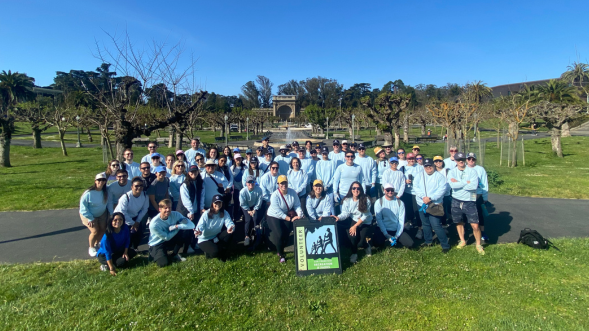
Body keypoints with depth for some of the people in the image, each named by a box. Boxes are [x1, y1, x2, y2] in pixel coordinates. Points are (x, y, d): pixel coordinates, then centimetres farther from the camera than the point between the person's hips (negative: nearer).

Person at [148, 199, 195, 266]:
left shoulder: (175, 215, -18)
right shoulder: (154, 224, -28)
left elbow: (192, 225, -24)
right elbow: (166, 237, -19)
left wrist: (177, 226, -34)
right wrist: (180, 226, -17)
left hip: (170, 240, 4)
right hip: (157, 245, -4)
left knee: (188, 231, -19)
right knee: (163, 263, -28)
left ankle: (174, 254, 1)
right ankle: (153, 254, 10)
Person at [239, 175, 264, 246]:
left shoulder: (259, 190, -28)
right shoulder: (243, 191, -28)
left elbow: (259, 201, -15)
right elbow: (243, 204, -14)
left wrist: (254, 210, -13)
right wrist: (248, 211, -11)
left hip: (255, 206, 1)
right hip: (246, 207, 0)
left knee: (256, 218, -17)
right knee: (248, 219, -16)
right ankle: (247, 236, 2)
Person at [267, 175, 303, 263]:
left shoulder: (292, 192, -9)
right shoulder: (275, 195, -22)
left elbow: (297, 205, -6)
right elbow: (277, 212, -26)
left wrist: (299, 215, -24)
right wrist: (289, 219, -30)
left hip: (286, 215, 4)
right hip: (274, 216, -4)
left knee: (287, 233, -10)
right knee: (279, 234, -20)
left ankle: (280, 250, 22)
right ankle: (281, 255, 4)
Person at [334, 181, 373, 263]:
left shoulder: (366, 200, -15)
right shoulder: (347, 200, -9)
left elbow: (365, 216, -14)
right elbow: (345, 213, -12)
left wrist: (355, 226, -20)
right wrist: (338, 217, -35)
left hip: (365, 223, -1)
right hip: (353, 221, 2)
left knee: (360, 243, -16)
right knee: (352, 235, -28)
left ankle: (366, 246, 24)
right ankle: (354, 253, 0)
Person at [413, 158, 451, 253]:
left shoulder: (439, 176, -1)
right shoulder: (420, 176, 10)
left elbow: (442, 189, -12)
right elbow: (415, 187, -2)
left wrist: (430, 198, -20)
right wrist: (423, 197, -17)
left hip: (434, 204, -5)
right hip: (422, 204, 5)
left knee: (436, 225, -10)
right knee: (425, 224, 15)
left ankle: (445, 245, 3)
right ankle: (428, 241, 33)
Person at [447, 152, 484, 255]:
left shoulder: (472, 171, -4)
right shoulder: (452, 172, 0)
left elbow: (474, 186, -19)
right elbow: (452, 185, -17)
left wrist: (458, 183, -15)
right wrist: (466, 182, -14)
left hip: (469, 202, -2)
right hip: (456, 201, 2)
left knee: (475, 226, -3)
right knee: (459, 222, 17)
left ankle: (478, 245, 19)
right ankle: (462, 241, 37)